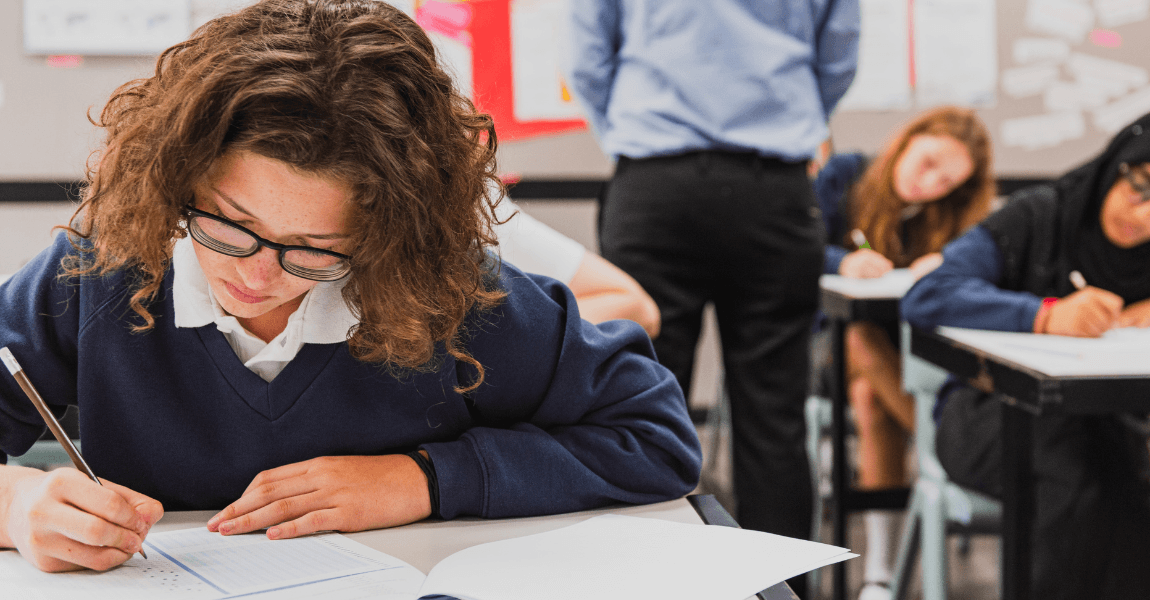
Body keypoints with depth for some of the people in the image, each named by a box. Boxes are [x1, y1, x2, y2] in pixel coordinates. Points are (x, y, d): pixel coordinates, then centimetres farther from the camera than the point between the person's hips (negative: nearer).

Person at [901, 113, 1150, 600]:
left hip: (1100, 420, 4)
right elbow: (926, 296, -20)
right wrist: (1046, 315, -33)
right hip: (987, 409, -3)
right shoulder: (1039, 217, -8)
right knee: (1089, 467, -33)